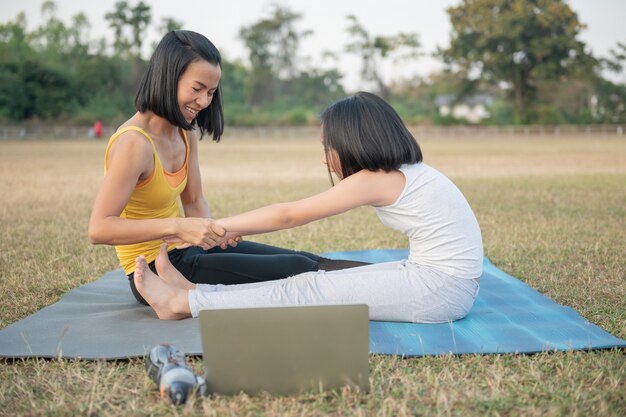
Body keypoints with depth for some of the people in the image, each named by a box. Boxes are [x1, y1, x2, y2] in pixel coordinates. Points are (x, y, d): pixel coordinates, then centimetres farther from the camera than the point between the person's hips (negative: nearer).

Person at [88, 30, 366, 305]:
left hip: (183, 252, 9)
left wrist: (211, 230, -12)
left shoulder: (187, 133, 4)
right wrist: (177, 227, -37)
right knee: (295, 270, -15)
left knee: (307, 262, 1)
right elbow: (99, 229, -29)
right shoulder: (134, 143, -23)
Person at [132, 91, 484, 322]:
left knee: (308, 290, -6)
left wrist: (212, 227, -2)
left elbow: (287, 215, -10)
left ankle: (184, 303, 0)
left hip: (441, 289, -8)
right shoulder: (406, 172, 13)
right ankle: (196, 290, 9)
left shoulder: (377, 180, -13)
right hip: (447, 280, 8)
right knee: (316, 282, 5)